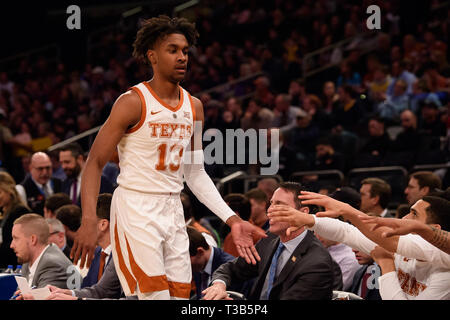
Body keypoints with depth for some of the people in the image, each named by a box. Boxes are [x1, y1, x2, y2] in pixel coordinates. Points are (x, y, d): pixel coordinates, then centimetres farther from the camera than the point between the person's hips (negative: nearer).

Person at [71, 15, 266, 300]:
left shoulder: (194, 107, 9)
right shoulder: (134, 102, -11)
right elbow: (95, 162, -11)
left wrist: (232, 220, 6)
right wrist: (89, 221, -22)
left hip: (173, 212, 7)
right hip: (135, 209, -7)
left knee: (180, 296, 4)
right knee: (156, 296, -16)